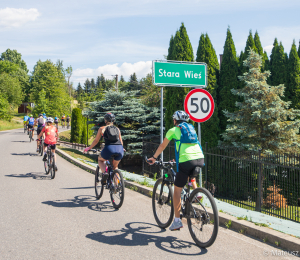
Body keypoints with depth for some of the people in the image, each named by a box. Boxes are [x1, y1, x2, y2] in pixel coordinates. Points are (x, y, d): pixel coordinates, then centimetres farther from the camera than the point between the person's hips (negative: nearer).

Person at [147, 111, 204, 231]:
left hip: (186, 161, -5)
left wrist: (154, 158, 37)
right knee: (191, 176, 39)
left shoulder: (173, 130, 13)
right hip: (200, 159, 5)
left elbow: (162, 146, 22)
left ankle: (177, 221, 9)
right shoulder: (191, 128, 26)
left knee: (177, 190, 8)